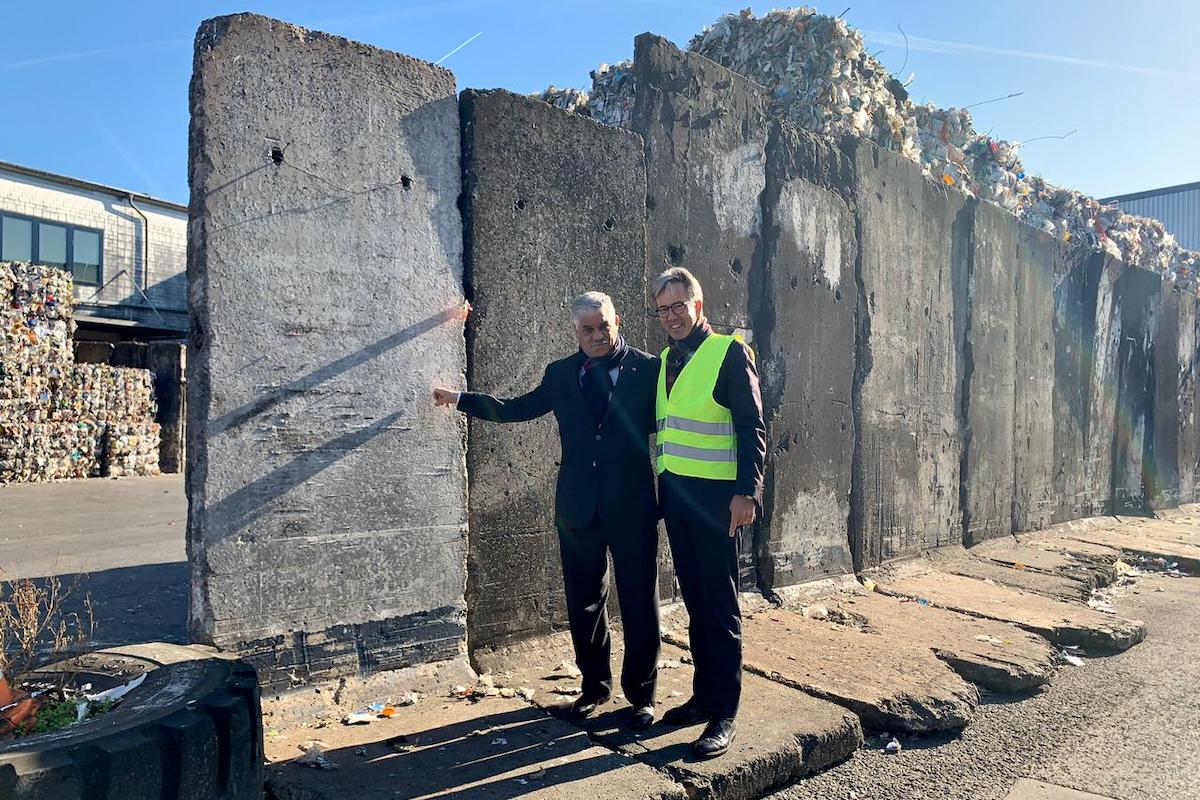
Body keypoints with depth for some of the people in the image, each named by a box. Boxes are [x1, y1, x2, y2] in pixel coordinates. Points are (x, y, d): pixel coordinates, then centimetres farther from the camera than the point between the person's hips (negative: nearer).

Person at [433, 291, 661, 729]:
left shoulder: (648, 369, -2)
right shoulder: (561, 374, 7)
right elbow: (517, 408, 13)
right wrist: (459, 398, 13)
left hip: (632, 506, -3)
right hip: (579, 507, 3)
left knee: (640, 604, 6)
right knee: (583, 602, 14)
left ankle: (641, 694, 25)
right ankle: (595, 685, 34)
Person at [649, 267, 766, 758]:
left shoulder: (729, 352, -6)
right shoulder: (665, 360, 14)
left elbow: (752, 428, -10)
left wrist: (746, 492, -17)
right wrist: (661, 488, 13)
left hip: (715, 497, -6)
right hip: (674, 495, 7)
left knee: (719, 606, -1)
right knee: (694, 601, 13)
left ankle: (724, 715, 8)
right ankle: (703, 696, 25)